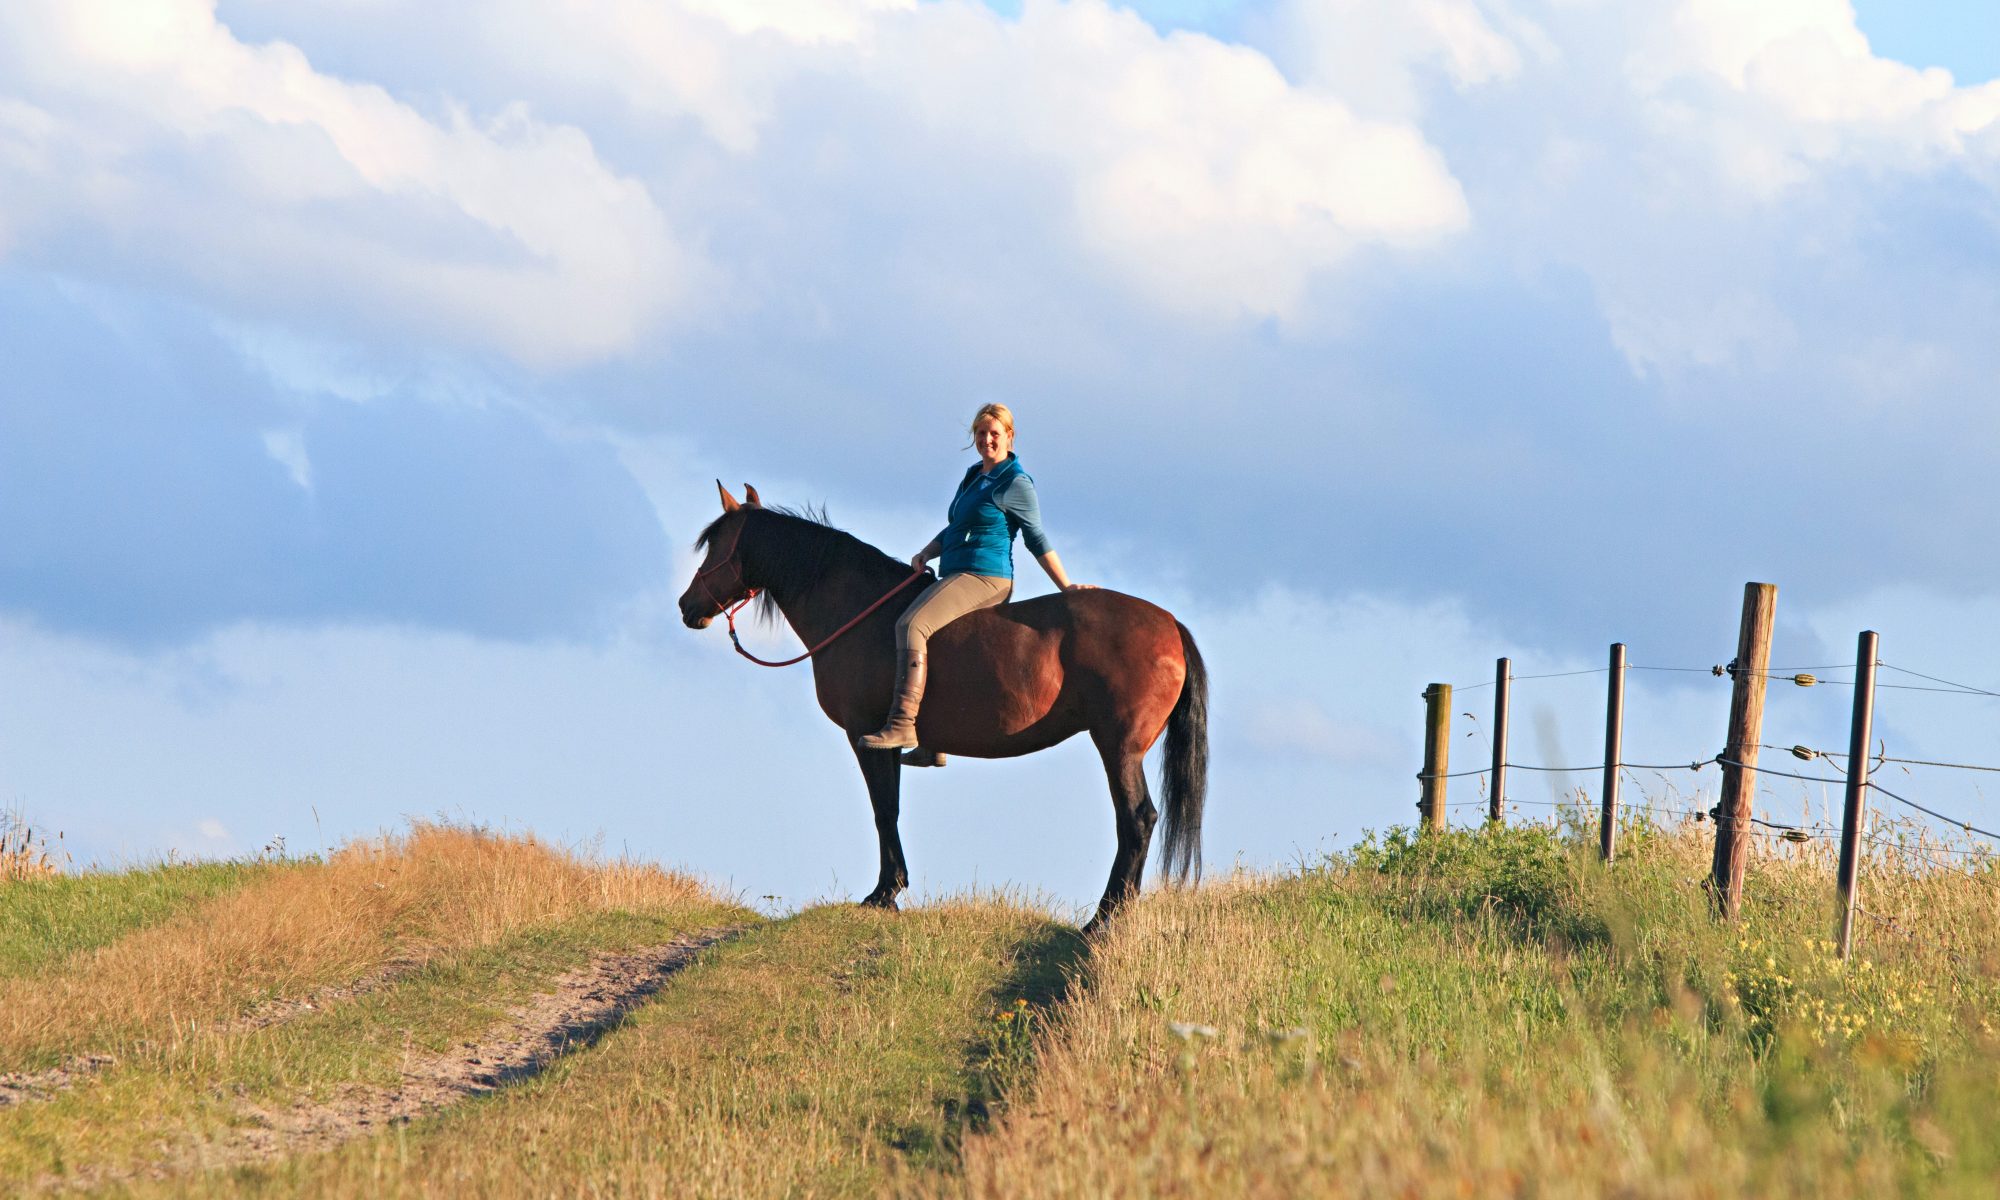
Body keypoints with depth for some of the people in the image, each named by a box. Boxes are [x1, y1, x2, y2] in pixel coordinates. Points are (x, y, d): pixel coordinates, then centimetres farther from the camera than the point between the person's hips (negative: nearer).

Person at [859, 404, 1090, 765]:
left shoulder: (1016, 483, -7)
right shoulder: (973, 477, 19)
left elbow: (1037, 540, -5)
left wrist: (1066, 587, -7)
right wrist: (926, 553, 8)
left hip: (983, 577, -11)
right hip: (956, 574, 11)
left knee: (911, 625, -27)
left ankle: (903, 722, -36)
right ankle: (931, 744, 20)